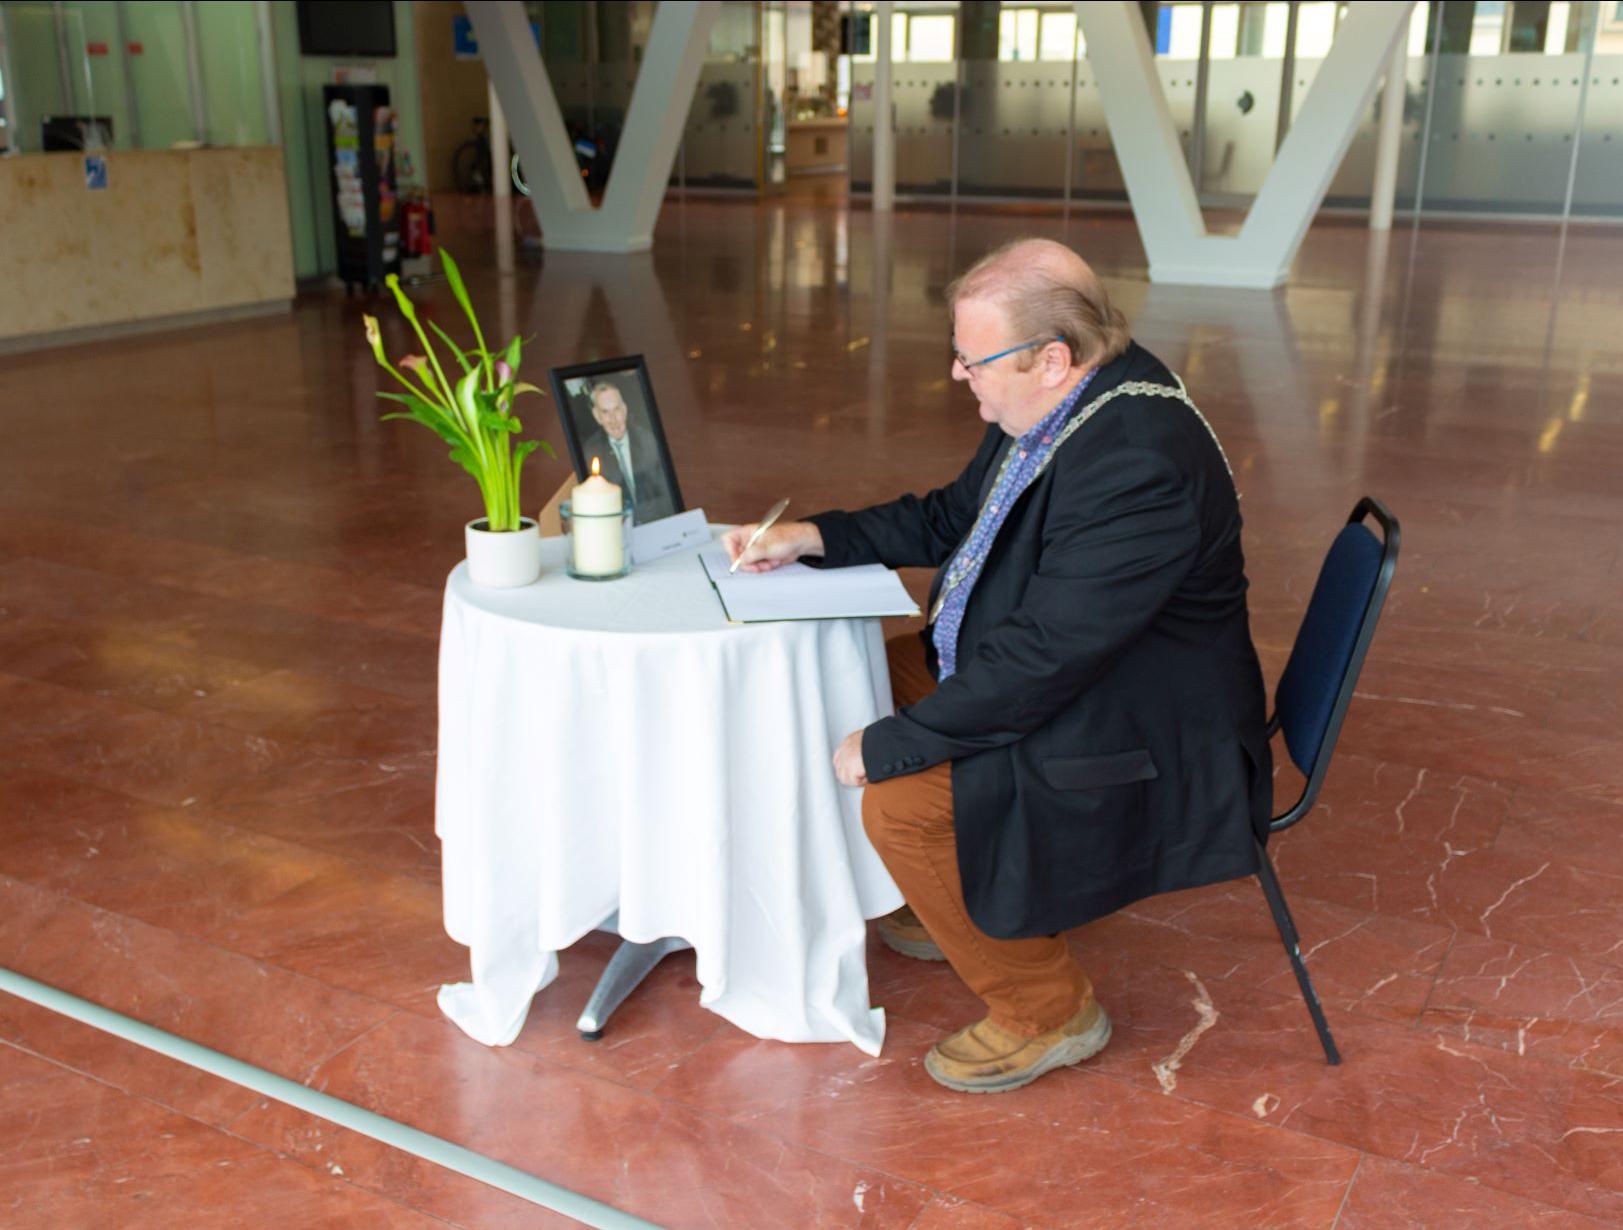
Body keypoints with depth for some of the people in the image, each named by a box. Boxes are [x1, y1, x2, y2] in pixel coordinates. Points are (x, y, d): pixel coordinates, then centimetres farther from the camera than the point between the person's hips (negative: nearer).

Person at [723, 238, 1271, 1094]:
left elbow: (1041, 660, -31)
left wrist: (888, 747, -23)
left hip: (1141, 744, -10)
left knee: (902, 803, -23)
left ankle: (1047, 1011, 0)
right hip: (1053, 677, 10)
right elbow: (949, 518, 14)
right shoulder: (1062, 404, -1)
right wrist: (811, 537, 5)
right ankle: (951, 904, 31)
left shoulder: (1138, 466, -32)